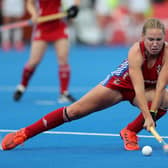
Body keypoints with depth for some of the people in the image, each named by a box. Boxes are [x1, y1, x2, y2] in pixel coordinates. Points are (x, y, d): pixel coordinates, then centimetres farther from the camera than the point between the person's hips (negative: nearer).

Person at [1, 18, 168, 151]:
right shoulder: (136, 51, -33)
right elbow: (138, 88, -40)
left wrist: (152, 113, -42)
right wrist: (147, 116, -49)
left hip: (150, 88, 2)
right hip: (120, 83, -2)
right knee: (74, 111, -9)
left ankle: (130, 133, -11)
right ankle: (24, 133, 2)